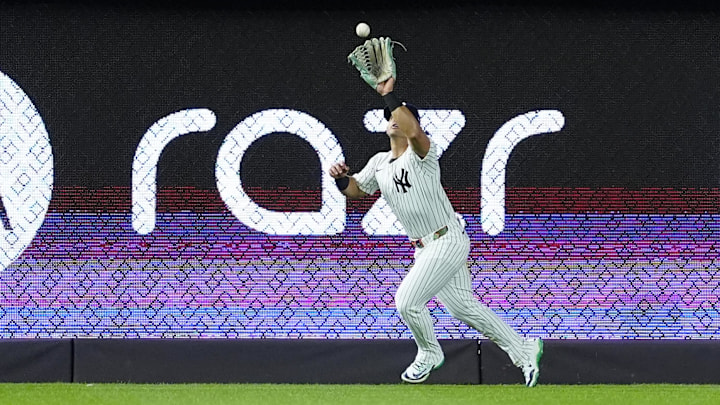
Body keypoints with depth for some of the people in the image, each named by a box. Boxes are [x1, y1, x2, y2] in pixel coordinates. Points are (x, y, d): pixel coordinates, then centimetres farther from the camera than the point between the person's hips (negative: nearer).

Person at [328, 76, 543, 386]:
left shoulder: (420, 154, -15)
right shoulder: (379, 163, 9)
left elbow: (414, 132, -38)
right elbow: (355, 189, 18)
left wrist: (390, 96, -34)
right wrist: (341, 178, -5)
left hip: (448, 241, -9)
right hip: (425, 248, 9)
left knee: (407, 301, -12)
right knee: (462, 307, 12)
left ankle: (429, 354, 15)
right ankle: (523, 351, 22)